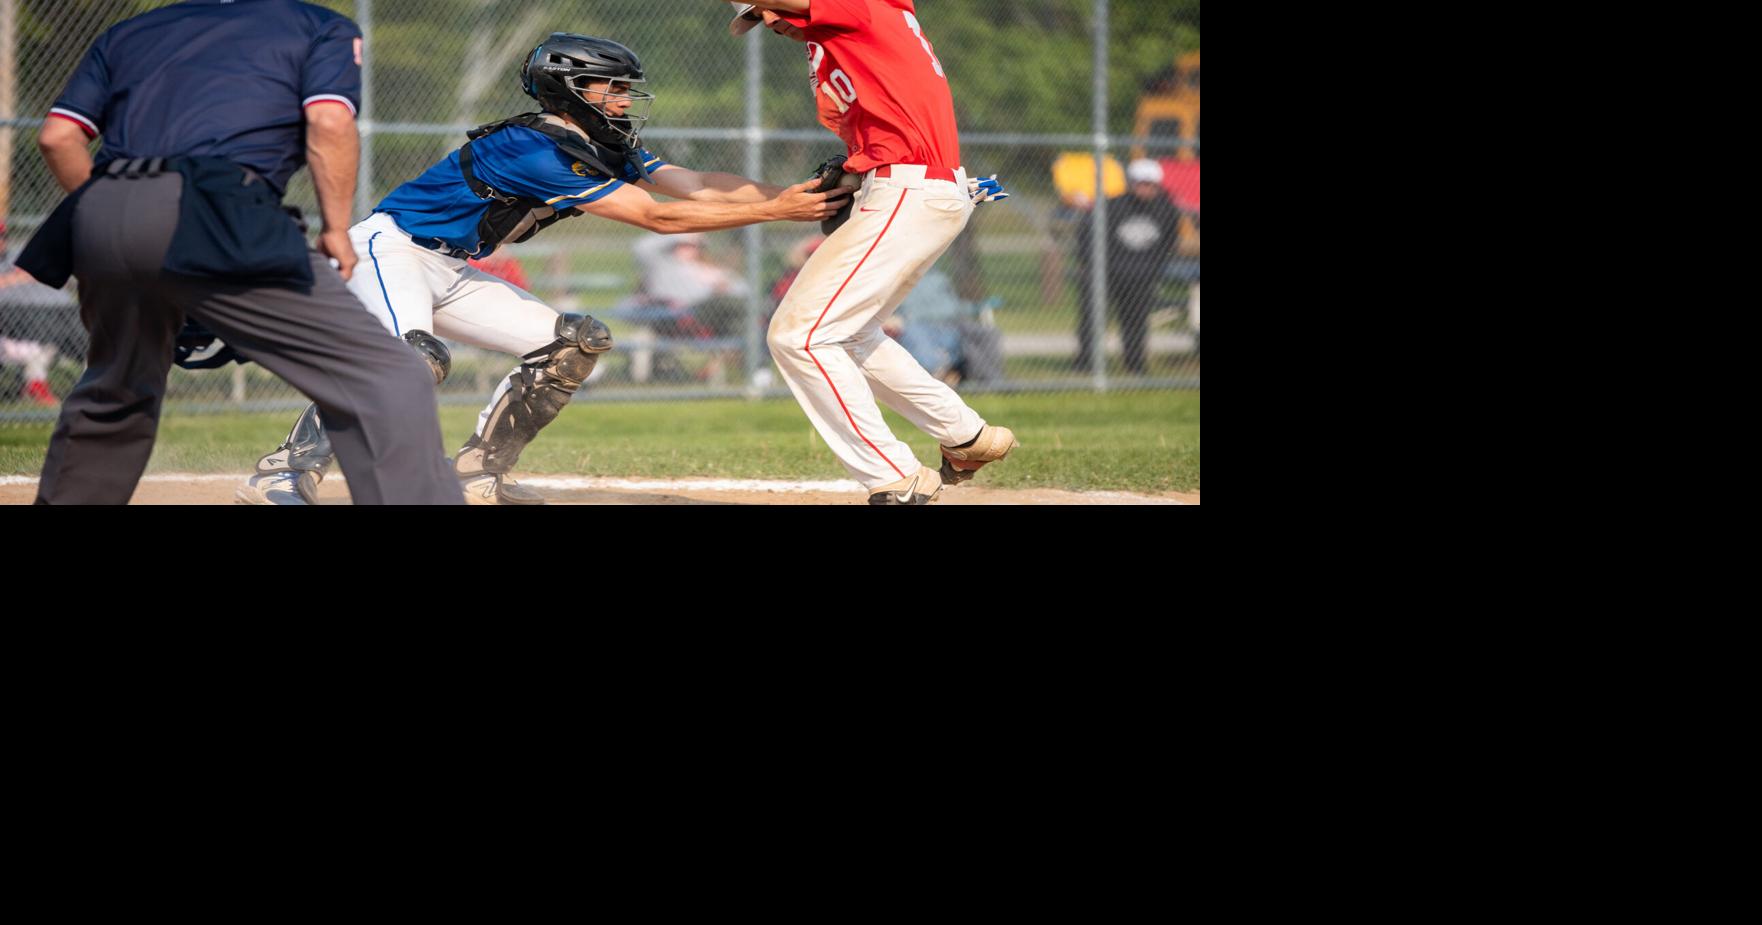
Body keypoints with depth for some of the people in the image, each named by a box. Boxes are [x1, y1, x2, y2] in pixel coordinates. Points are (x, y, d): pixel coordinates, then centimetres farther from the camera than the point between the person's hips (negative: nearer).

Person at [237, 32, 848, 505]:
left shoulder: (605, 151, 5)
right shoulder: (532, 149, -25)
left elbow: (697, 186, -4)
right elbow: (657, 217, -27)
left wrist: (800, 193, -15)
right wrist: (775, 210, -26)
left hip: (449, 273, 10)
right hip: (390, 250, -10)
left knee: (574, 343, 4)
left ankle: (476, 475, 5)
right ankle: (282, 476, -33)